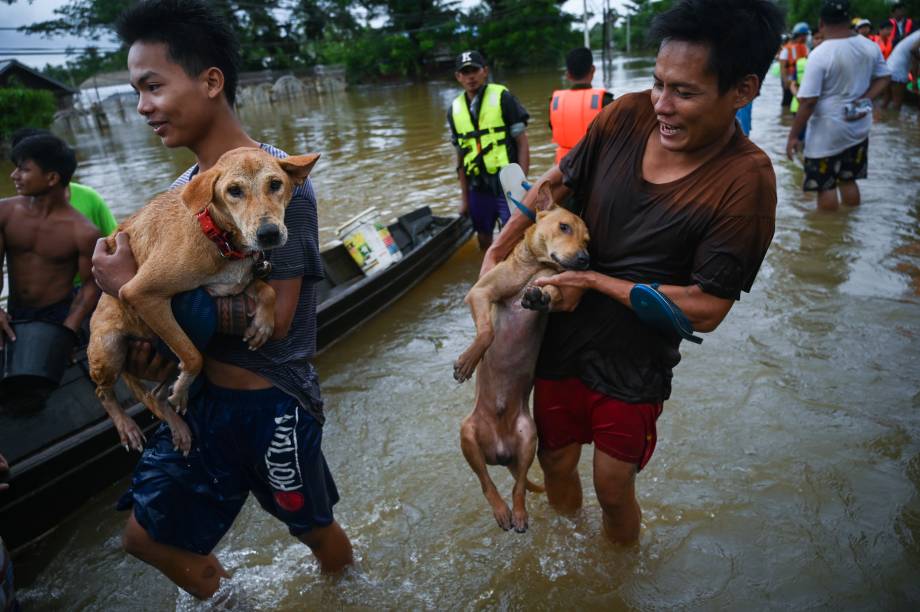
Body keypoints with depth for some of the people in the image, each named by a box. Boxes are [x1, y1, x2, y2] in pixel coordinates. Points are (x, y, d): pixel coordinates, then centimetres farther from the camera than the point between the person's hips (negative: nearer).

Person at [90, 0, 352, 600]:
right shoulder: (182, 188, 2)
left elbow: (271, 317, -25)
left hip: (272, 403, -7)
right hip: (203, 393, 7)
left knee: (313, 527, 18)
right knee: (148, 535, 21)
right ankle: (223, 597, 49)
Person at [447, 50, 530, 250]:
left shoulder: (502, 97, -5)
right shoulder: (455, 110, 7)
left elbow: (522, 144, -5)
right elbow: (460, 157, 13)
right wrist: (465, 199, 12)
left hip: (507, 185, -4)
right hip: (478, 189, 4)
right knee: (484, 241, 13)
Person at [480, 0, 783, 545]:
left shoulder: (745, 183, -22)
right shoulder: (628, 117, -12)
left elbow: (704, 309, -21)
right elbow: (557, 183, 4)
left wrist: (593, 282, -18)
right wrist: (497, 252, 0)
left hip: (633, 364, -4)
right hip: (561, 336, 4)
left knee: (613, 490, 11)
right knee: (555, 463, 20)